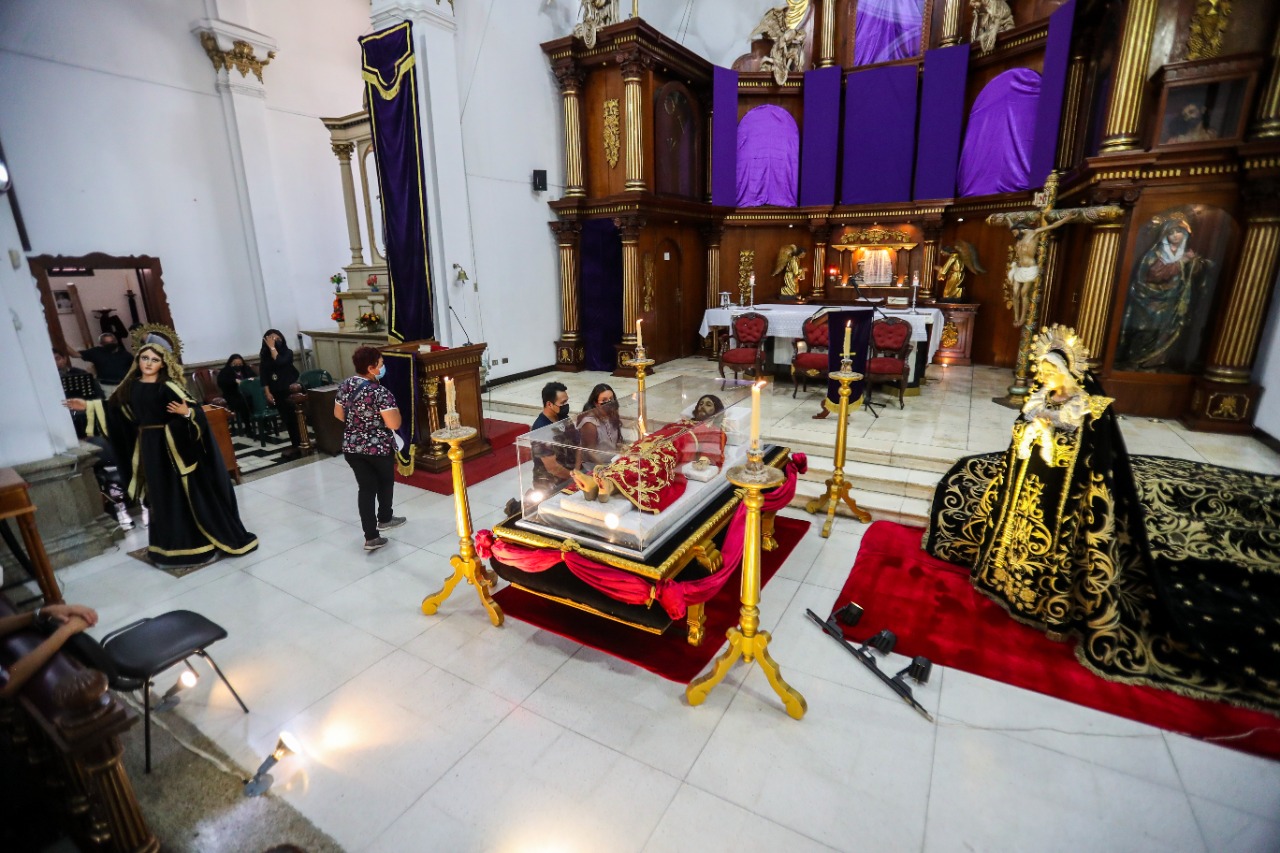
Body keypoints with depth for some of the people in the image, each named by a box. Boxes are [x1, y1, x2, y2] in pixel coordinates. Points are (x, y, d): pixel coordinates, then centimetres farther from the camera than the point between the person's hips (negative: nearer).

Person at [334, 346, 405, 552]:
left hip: (352, 447, 5)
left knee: (365, 487, 9)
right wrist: (395, 408, -7)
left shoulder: (345, 385, -1)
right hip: (379, 448, -5)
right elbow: (394, 424, -25)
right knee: (385, 482, 22)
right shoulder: (380, 392, -23)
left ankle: (371, 537, 9)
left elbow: (338, 414, 10)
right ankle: (385, 519, 41)